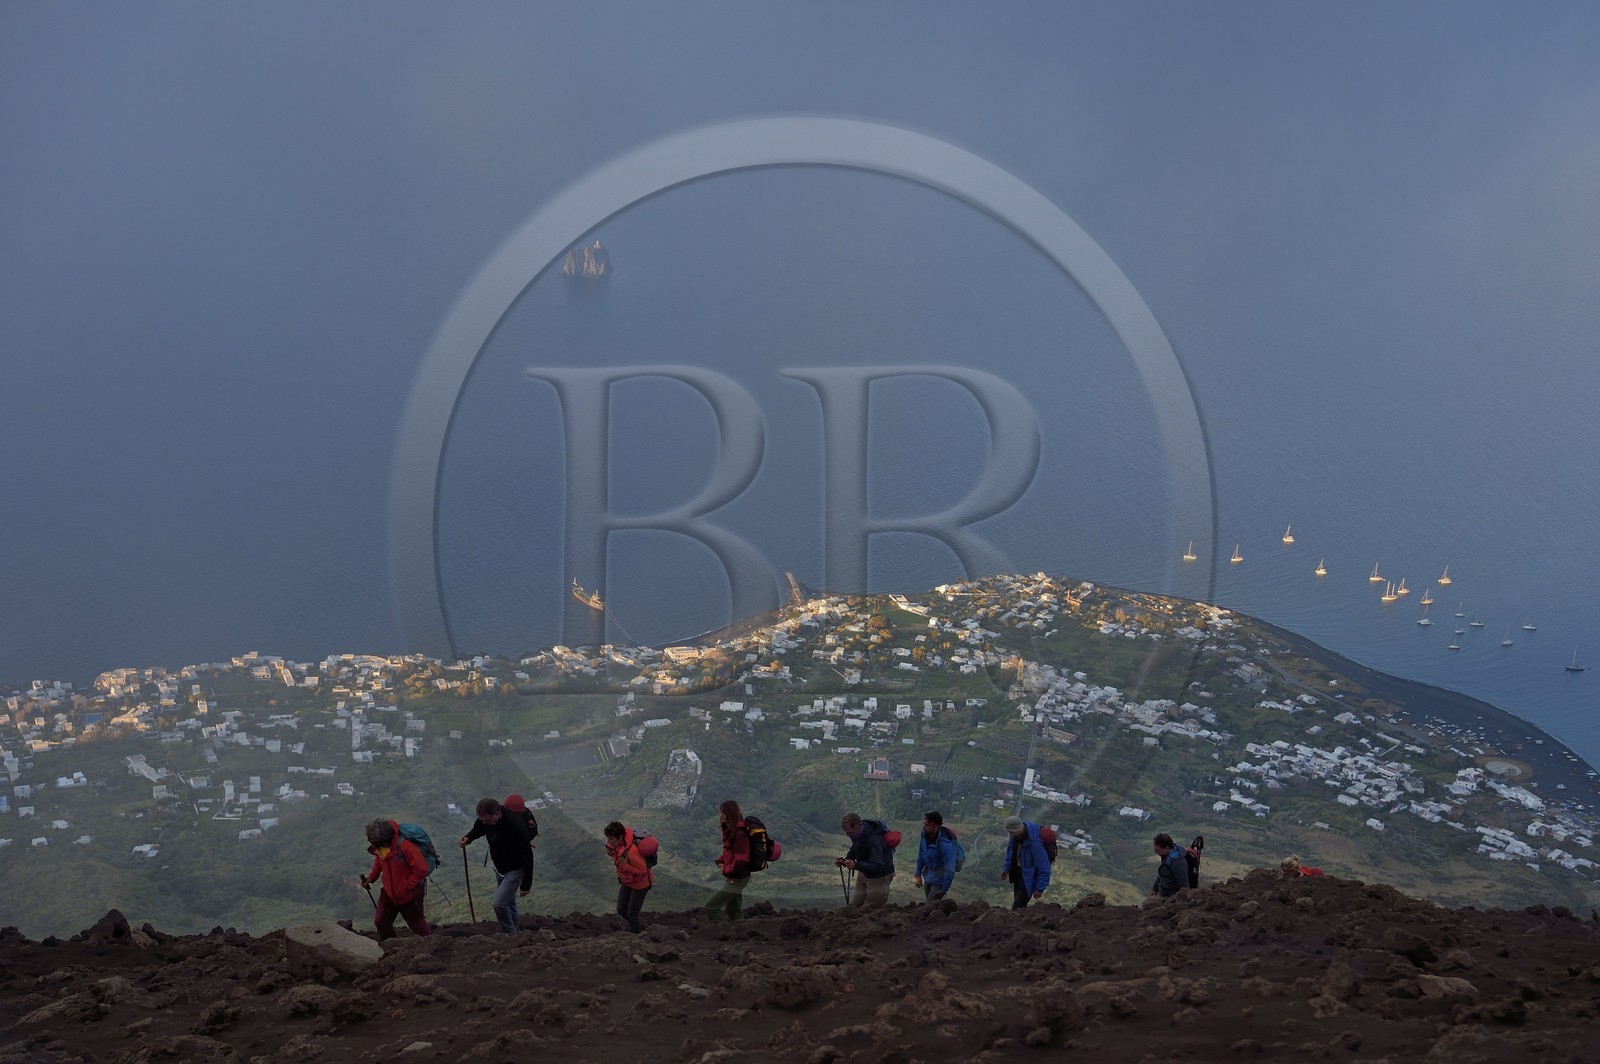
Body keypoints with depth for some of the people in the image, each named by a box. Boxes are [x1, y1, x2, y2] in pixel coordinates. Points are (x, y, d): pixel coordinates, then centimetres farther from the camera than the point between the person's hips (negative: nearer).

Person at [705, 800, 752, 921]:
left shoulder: (739, 833, -24)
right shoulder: (730, 830, 7)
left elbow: (740, 859, -26)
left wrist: (727, 871, -13)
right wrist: (720, 862, 2)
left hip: (737, 878, -10)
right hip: (732, 878, 10)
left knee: (711, 907, -10)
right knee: (732, 911, 19)